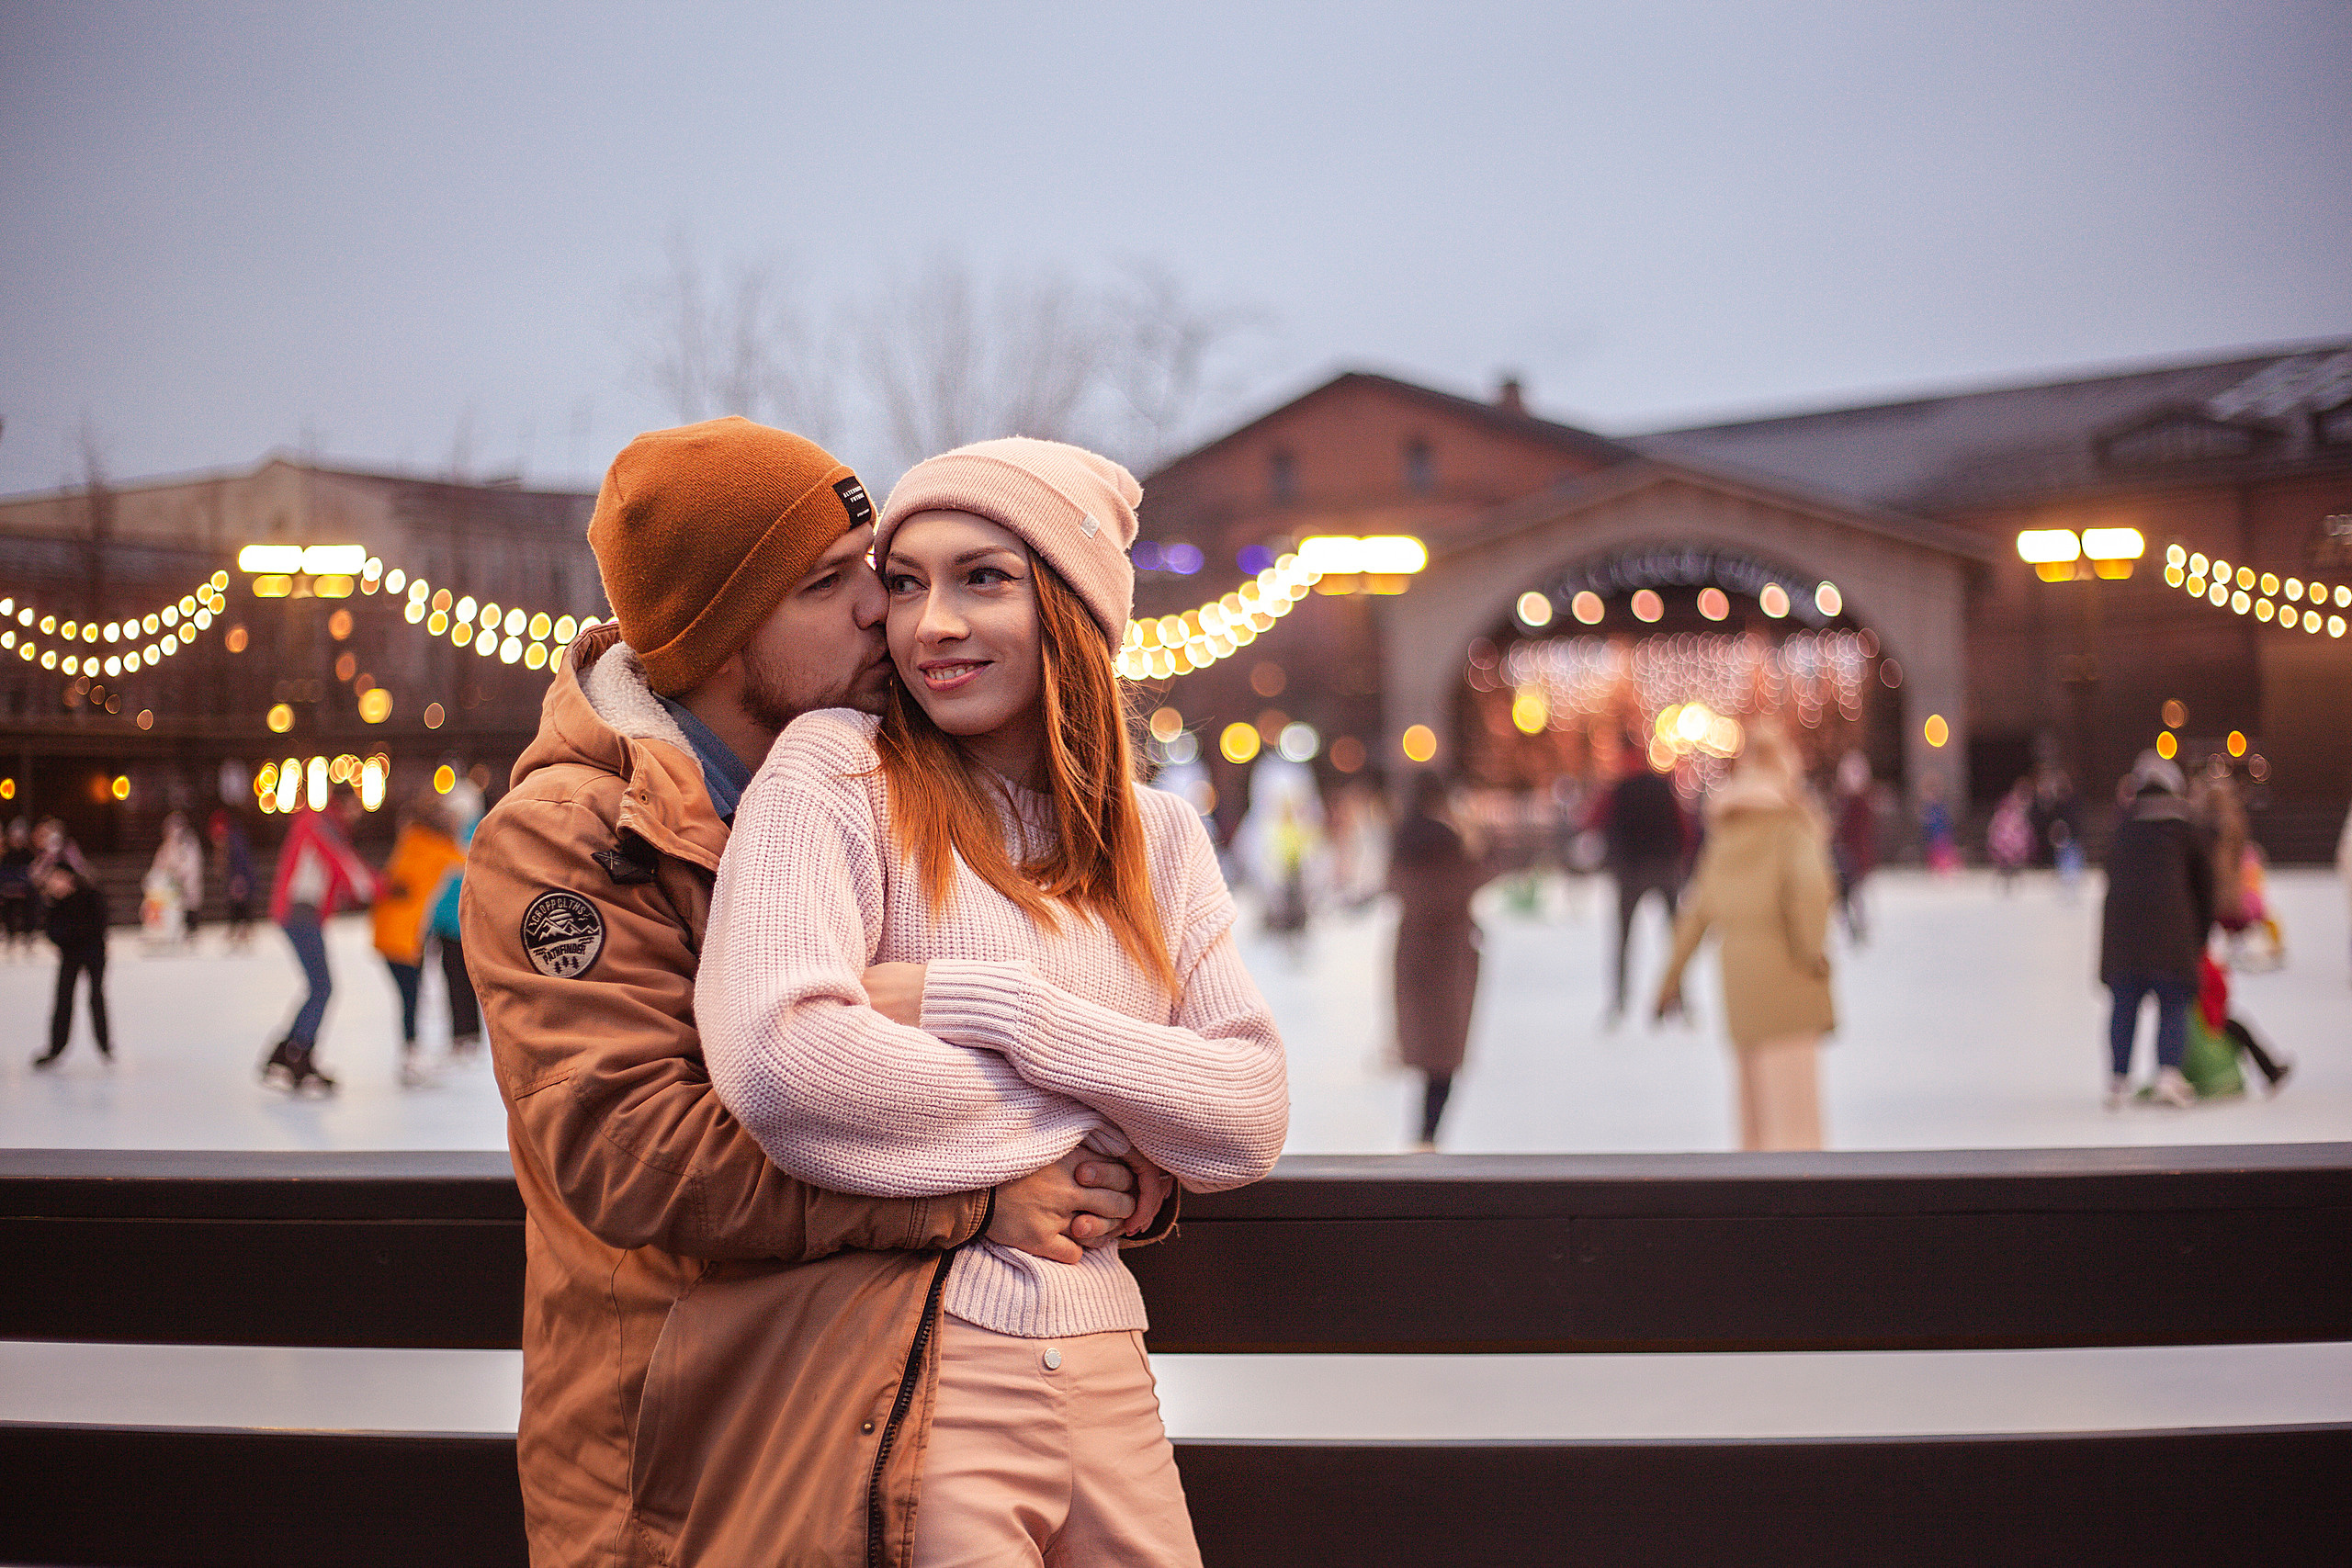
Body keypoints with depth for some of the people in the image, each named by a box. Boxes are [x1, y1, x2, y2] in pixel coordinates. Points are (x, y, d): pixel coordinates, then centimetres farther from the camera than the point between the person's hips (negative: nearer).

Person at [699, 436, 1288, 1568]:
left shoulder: (1159, 838, 10)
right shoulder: (836, 772, -5)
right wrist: (1092, 1127, -9)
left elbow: (1252, 1125, -2)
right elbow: (775, 1062, -23)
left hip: (1103, 1377, 5)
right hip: (908, 1366, -4)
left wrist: (986, 1005, -14)